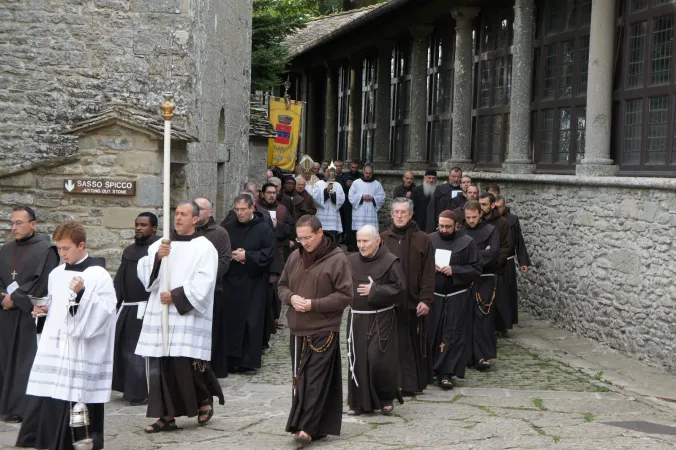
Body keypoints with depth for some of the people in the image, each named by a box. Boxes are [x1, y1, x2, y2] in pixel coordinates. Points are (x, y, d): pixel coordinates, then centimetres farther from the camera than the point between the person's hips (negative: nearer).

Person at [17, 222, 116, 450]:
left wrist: (81, 293, -26)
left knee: (81, 400, -5)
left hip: (83, 351, -6)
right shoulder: (56, 274, 12)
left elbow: (103, 312, -16)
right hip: (54, 346, 7)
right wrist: (44, 309, 3)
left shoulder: (99, 275, -9)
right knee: (45, 403, 3)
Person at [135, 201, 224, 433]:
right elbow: (143, 271, 5)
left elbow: (203, 282, -10)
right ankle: (167, 415, 9)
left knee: (186, 363, -6)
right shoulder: (161, 244, 14)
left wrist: (176, 296, -16)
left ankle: (205, 398, 20)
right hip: (159, 314, 5)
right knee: (161, 365, 3)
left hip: (188, 316, -5)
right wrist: (157, 257, -14)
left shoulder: (204, 247, -2)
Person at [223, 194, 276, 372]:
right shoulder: (229, 228, 11)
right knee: (231, 320, -1)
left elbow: (269, 253, -9)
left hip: (253, 283, -3)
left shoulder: (264, 229, -1)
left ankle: (248, 360, 4)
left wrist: (247, 256, -13)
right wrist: (232, 256, -7)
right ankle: (231, 359, 6)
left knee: (251, 321, -3)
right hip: (231, 281, 3)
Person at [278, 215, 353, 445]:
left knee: (316, 381, -8)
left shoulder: (337, 259, -9)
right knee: (301, 380, 9)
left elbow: (345, 295, -11)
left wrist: (314, 304, -17)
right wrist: (291, 297, -6)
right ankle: (316, 426, 19)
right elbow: (282, 285, 18)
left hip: (323, 331, -6)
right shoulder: (295, 257, 8)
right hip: (297, 330, 6)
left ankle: (307, 427, -8)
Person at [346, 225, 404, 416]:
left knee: (379, 360, -7)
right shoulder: (351, 261, 6)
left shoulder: (390, 262, -7)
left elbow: (398, 288, -10)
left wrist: (374, 290, -16)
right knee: (358, 361, 5)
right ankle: (359, 402, 15)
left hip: (381, 320, -4)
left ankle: (386, 398, 14)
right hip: (357, 319, 4)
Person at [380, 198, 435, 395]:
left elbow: (428, 273, -4)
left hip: (413, 301, -2)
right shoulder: (383, 239, 8)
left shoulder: (422, 239, 0)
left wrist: (426, 300, -10)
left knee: (414, 344, 4)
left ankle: (413, 383, 12)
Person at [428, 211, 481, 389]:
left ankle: (446, 373, 1)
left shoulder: (467, 243, -4)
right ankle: (429, 369, 19)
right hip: (433, 296, 2)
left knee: (452, 336, -2)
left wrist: (454, 270, -16)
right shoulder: (430, 240, 4)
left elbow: (476, 270, -4)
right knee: (431, 334, 6)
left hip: (456, 298, -2)